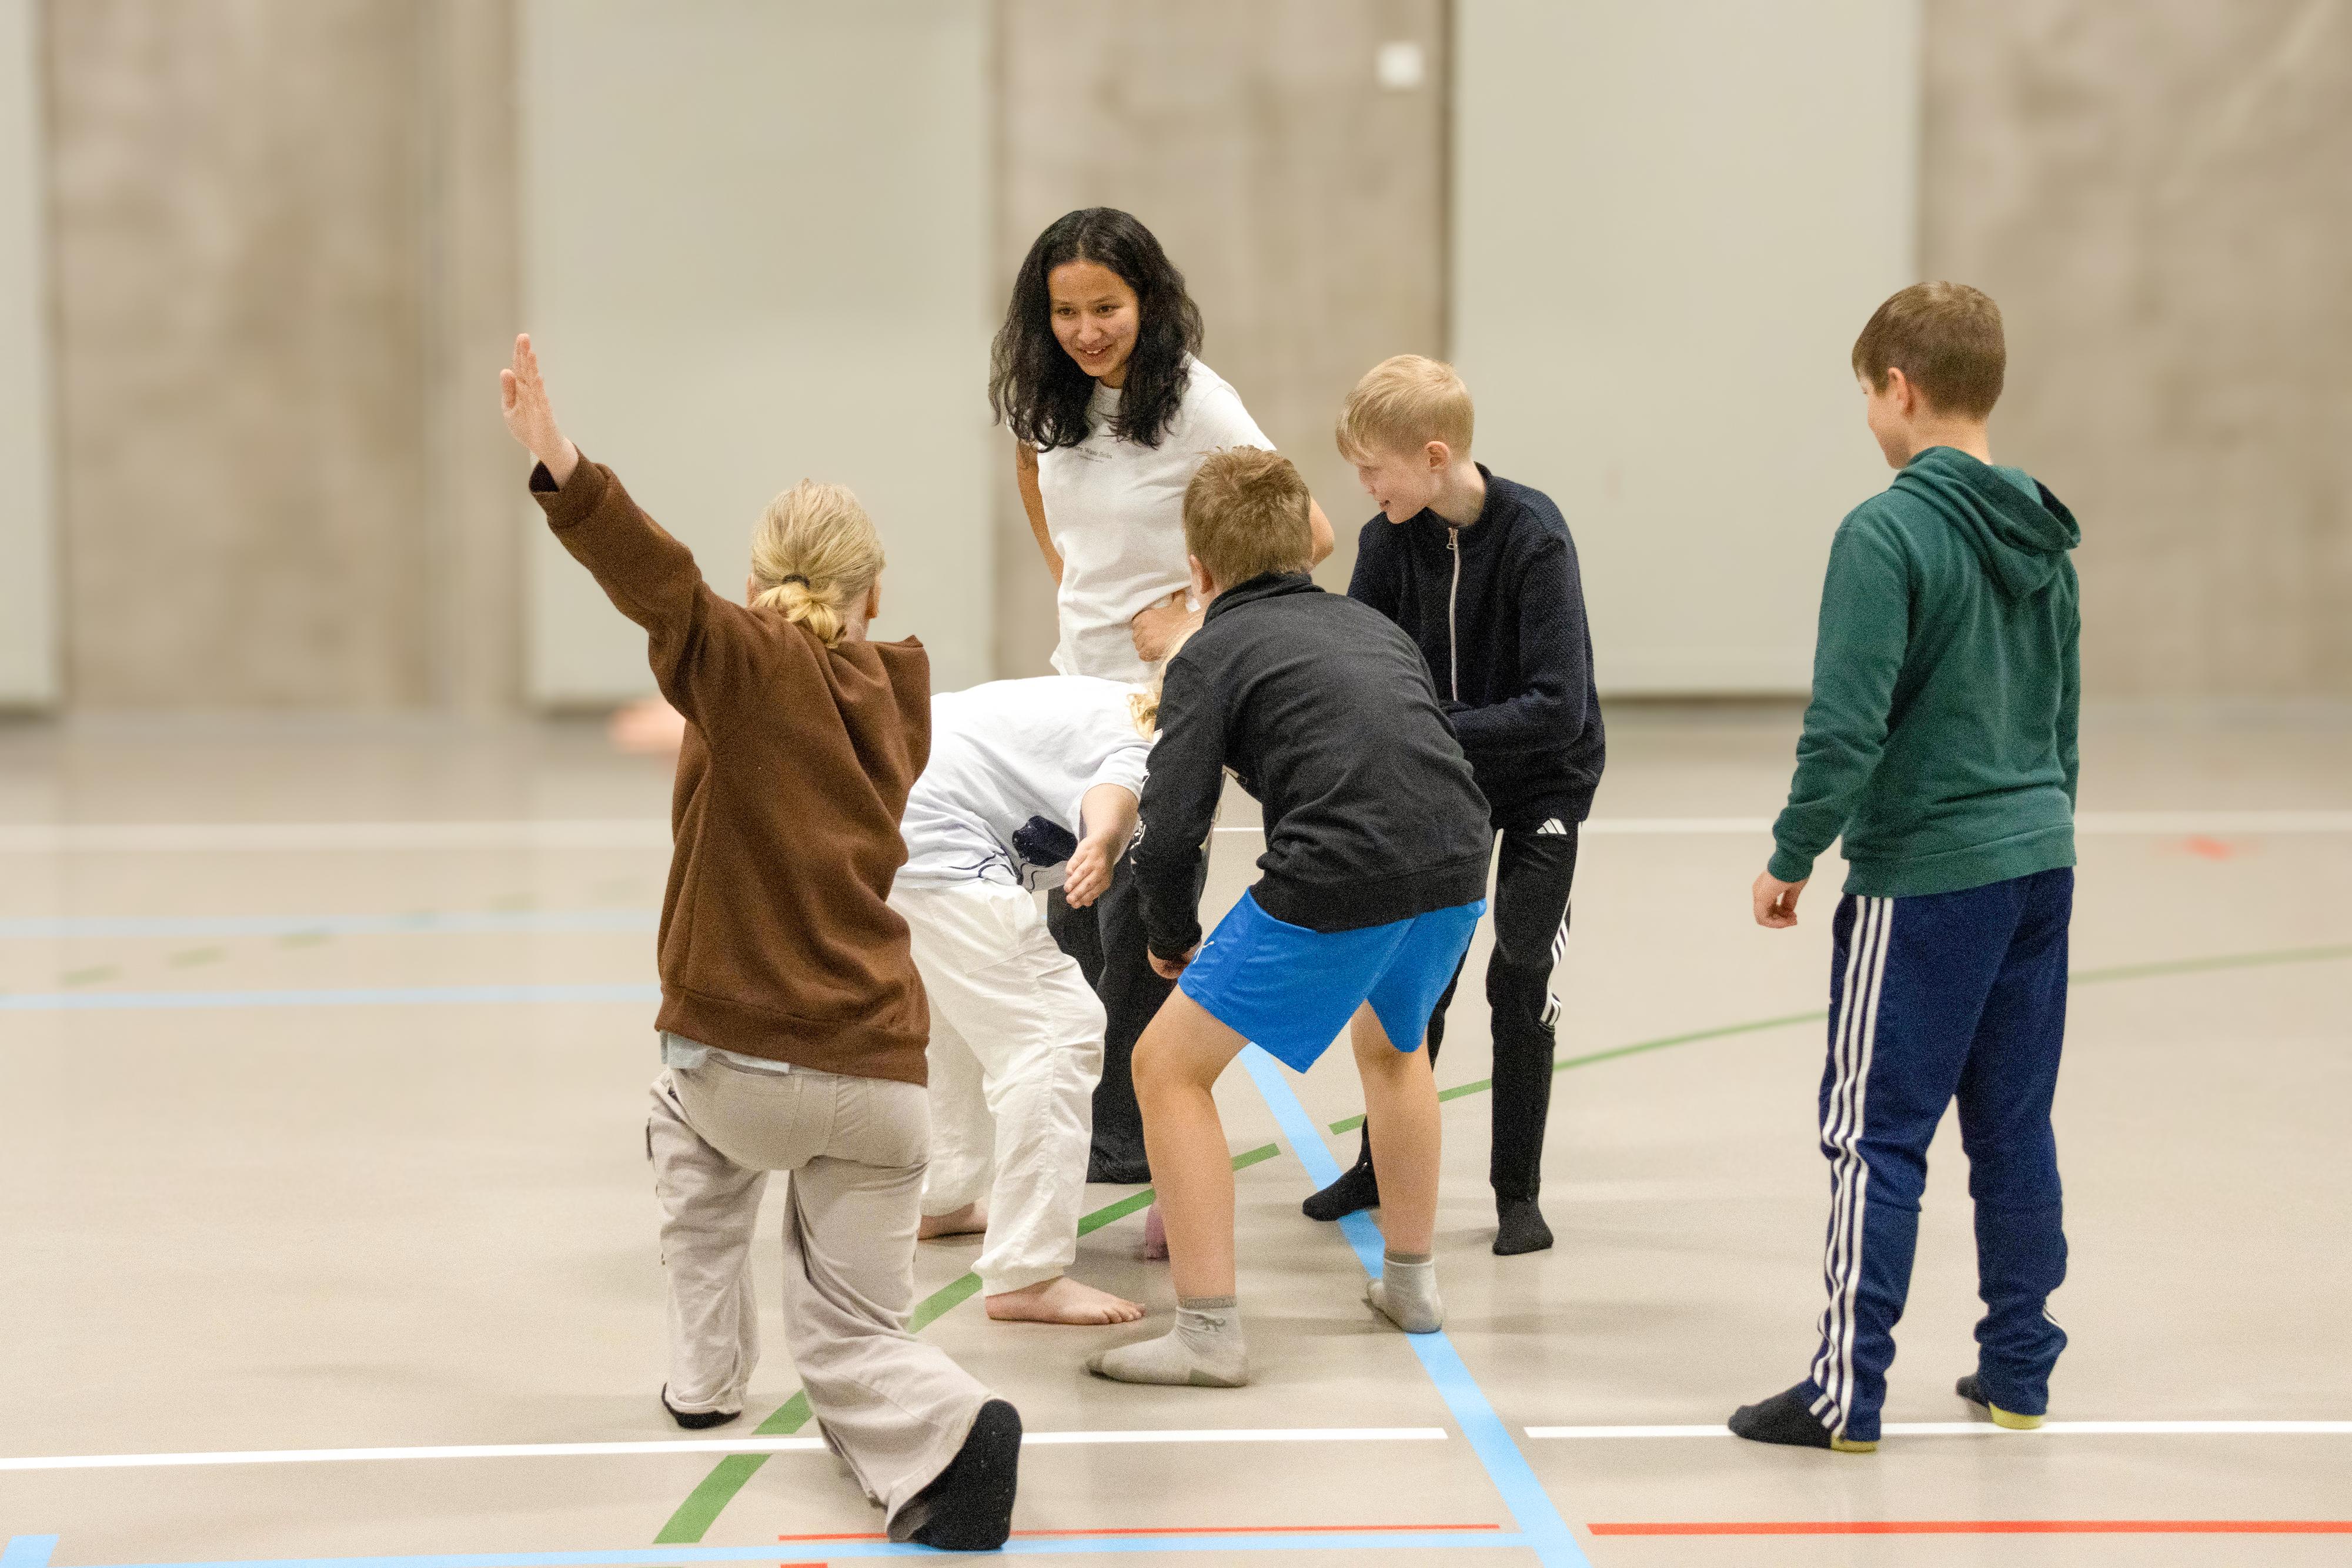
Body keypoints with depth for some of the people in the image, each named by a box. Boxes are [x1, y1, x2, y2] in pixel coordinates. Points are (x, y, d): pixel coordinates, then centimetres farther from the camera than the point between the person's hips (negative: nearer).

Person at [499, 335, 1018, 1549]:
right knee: (851, 1340, 8)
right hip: (877, 1072, 3)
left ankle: (704, 1371, 37)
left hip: (740, 1052, -3)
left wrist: (560, 471, -34)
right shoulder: (896, 696, 10)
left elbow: (661, 583, -25)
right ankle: (936, 1432, -21)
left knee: (694, 1147, 36)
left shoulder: (744, 662, -6)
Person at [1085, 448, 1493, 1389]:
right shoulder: (1373, 625, 24)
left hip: (1338, 881, -7)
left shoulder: (1211, 655, 7)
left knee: (1169, 1065, 7)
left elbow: (1169, 836, -2)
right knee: (1392, 1042, 36)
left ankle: (1209, 1333, 3)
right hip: (1458, 863, 7)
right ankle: (1411, 1283, 44)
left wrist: (1172, 940, 17)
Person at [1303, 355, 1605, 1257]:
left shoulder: (1533, 536, -28)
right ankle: (1382, 1165, 24)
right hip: (1442, 781, 4)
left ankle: (1518, 1192, 6)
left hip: (1542, 778, -4)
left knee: (1520, 975, -7)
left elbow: (1557, 709, -32)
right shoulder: (1390, 542, -13)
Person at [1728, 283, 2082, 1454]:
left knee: (1877, 1136, -2)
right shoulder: (2042, 535, 9)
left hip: (1923, 875, -7)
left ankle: (1847, 1392, 1)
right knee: (2014, 1127, 14)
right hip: (2039, 865, 7)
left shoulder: (1886, 533, -15)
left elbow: (1846, 727, -18)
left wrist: (1791, 859, -7)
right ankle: (2017, 1369, 21)